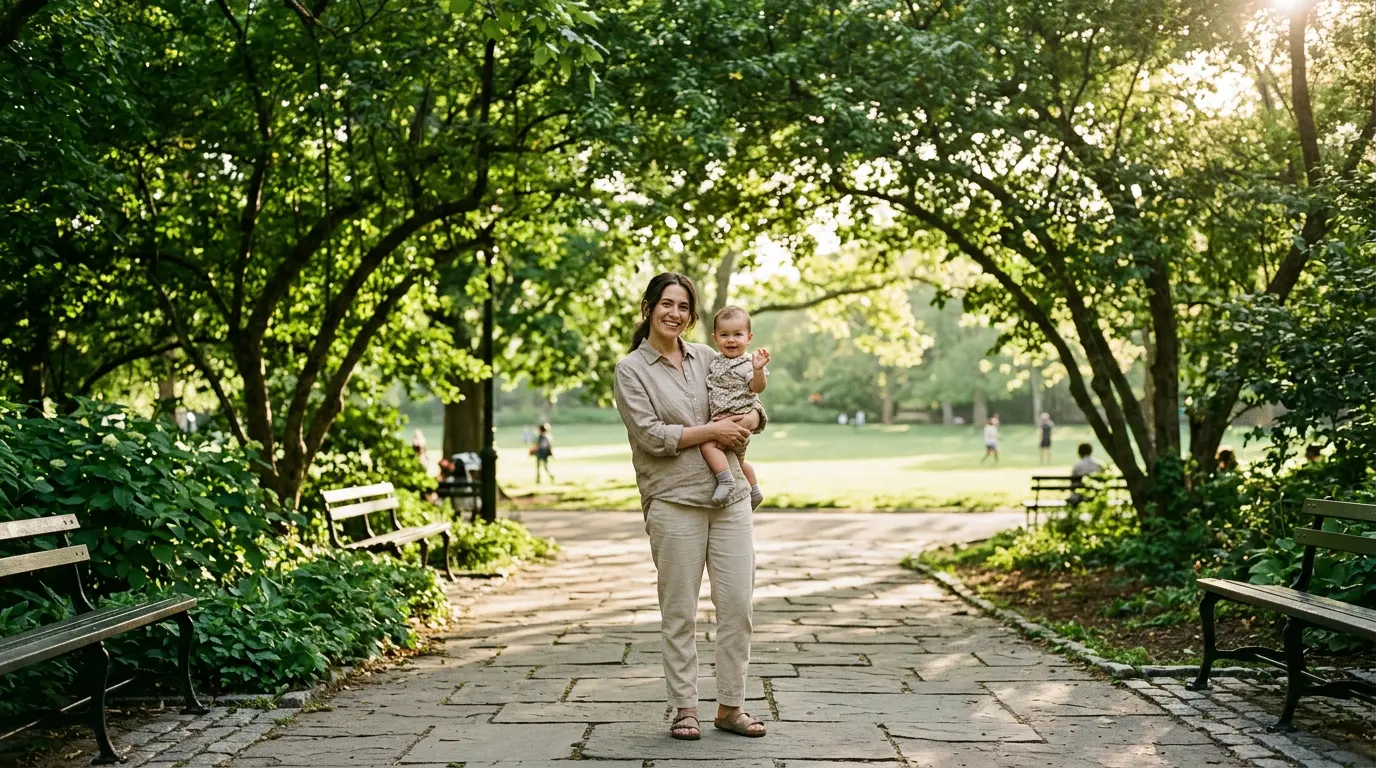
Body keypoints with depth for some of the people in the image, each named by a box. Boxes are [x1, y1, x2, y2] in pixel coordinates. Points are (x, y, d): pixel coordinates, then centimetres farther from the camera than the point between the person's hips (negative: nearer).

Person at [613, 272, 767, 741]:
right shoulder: (631, 370, -1)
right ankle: (684, 709, 15)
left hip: (730, 496, 4)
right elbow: (651, 436, -11)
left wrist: (749, 421, -4)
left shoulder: (706, 358, 12)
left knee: (737, 604, 3)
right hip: (674, 502, -4)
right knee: (679, 611, 2)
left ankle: (731, 706, 15)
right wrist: (713, 430, -10)